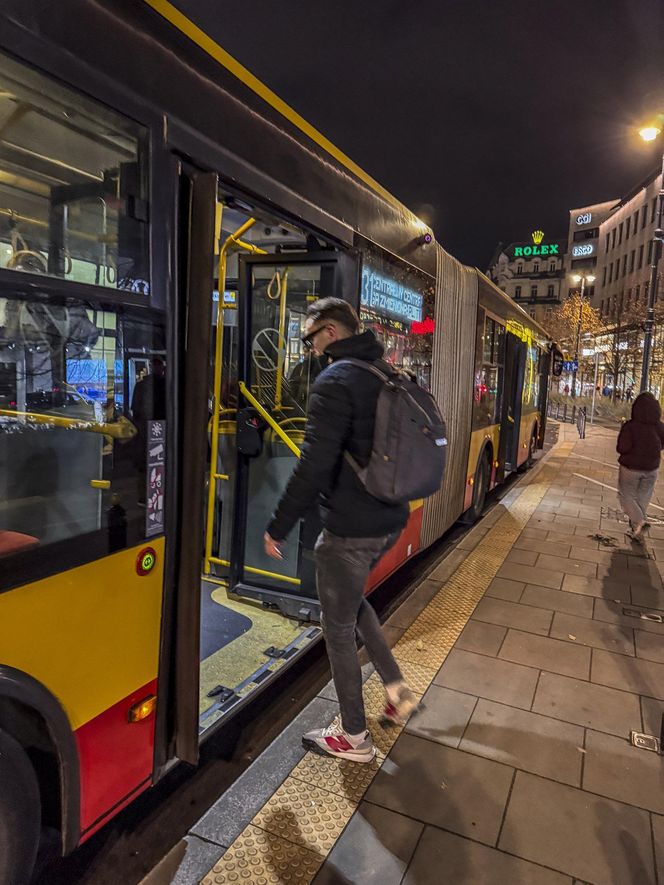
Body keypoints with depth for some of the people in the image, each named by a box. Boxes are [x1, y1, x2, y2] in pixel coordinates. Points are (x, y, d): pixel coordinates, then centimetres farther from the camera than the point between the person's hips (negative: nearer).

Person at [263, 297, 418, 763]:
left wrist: (279, 527, -15)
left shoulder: (336, 380, -17)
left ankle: (354, 737, 25)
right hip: (390, 520, 9)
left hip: (350, 527, -9)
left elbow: (314, 465, -24)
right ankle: (397, 688, 32)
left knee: (339, 627, 9)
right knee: (352, 601, 29)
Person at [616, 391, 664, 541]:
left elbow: (622, 448, -20)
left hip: (630, 467, -4)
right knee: (643, 498, 18)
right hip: (651, 468, 4)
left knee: (626, 495, 12)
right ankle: (636, 528, 27)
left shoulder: (630, 426, -22)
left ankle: (638, 521, -11)